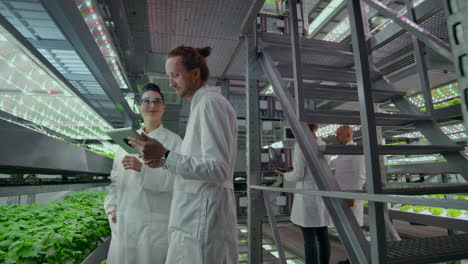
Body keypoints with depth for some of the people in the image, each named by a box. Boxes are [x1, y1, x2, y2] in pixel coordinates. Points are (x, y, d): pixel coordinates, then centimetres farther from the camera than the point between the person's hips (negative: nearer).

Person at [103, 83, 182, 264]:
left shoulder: (173, 140, -2)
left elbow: (173, 180, -11)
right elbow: (115, 178, 13)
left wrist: (142, 168, -22)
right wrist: (112, 207, 3)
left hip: (155, 220, -4)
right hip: (123, 220, 4)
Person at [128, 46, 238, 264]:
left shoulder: (211, 103, -14)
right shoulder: (202, 106, 16)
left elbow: (218, 170, -21)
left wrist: (165, 155, -21)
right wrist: (164, 160, 7)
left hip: (203, 218, -10)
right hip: (196, 217, 10)